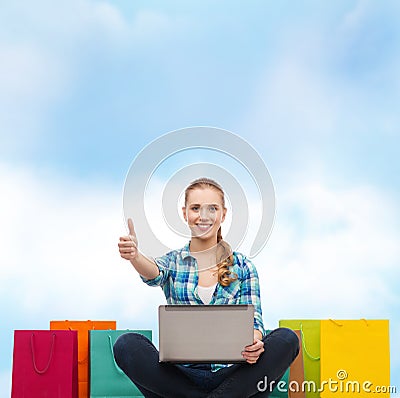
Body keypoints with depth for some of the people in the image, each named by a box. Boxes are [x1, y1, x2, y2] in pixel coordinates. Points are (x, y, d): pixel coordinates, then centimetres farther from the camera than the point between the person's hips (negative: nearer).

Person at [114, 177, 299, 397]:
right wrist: (134, 256, -39)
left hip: (231, 375, 0)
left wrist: (253, 342, -22)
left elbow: (253, 319, 4)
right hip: (182, 375, 0)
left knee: (286, 339, -25)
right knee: (126, 345, -28)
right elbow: (154, 273, -14)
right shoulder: (173, 262, 10)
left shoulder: (242, 266, 11)